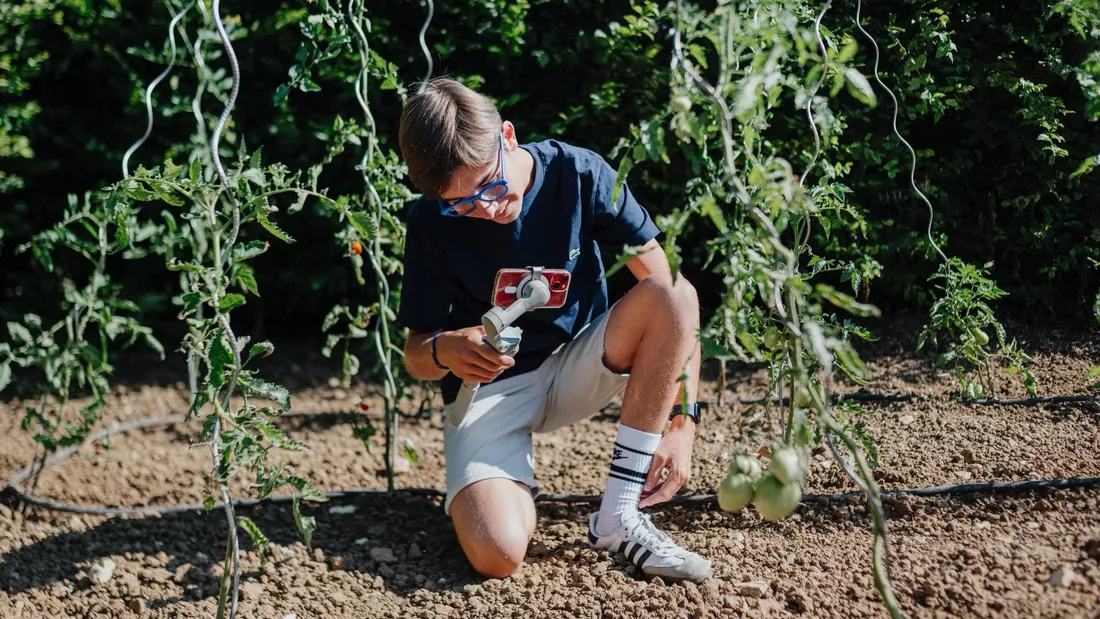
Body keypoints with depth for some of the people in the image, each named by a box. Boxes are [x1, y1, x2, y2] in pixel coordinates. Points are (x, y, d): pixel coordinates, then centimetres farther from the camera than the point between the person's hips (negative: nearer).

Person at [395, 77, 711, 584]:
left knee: (674, 295, -30)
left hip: (578, 366, 2)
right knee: (497, 555, -31)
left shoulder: (579, 175, -14)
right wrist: (444, 351, -30)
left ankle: (619, 516, -21)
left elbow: (668, 292, -13)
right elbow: (415, 356, -5)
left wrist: (682, 420, -21)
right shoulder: (431, 223, -12)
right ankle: (515, 485, 9)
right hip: (490, 385, -2)